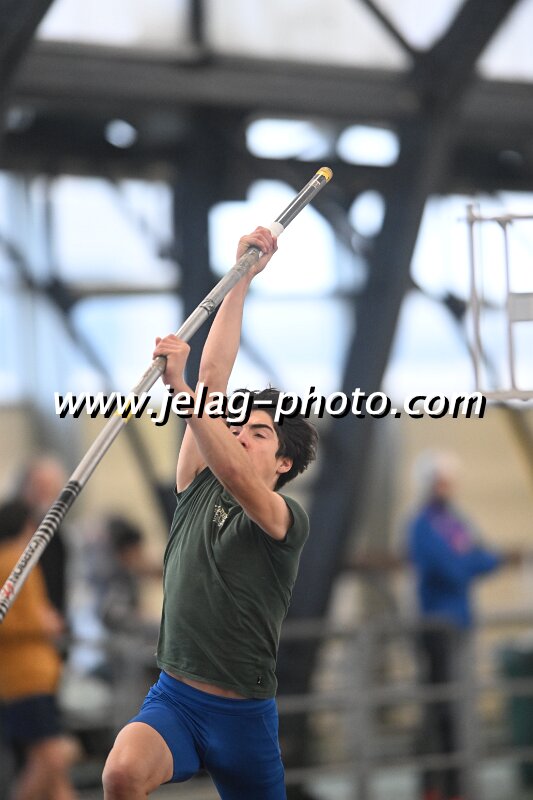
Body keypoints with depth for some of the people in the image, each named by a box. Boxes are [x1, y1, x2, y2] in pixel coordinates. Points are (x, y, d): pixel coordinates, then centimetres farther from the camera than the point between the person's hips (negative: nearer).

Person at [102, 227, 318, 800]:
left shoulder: (288, 520, -2)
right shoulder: (199, 491, 9)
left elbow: (236, 479, -25)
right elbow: (213, 379, 5)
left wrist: (180, 386, -30)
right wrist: (241, 280, 4)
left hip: (245, 714, -1)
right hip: (172, 697, 1)